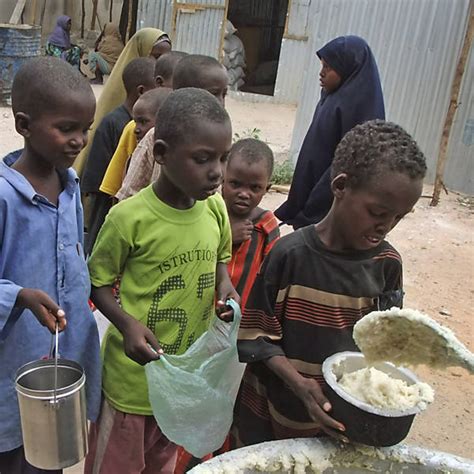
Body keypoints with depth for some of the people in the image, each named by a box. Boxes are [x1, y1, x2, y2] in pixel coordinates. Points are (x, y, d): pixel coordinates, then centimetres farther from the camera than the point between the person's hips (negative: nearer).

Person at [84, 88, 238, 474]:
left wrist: (225, 285, -9)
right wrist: (126, 323, -25)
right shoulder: (129, 217, -22)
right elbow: (98, 282, -8)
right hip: (135, 375, -4)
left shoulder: (215, 207, -7)